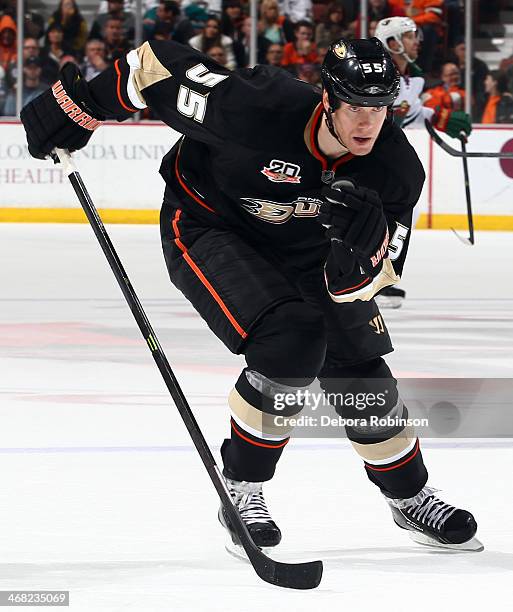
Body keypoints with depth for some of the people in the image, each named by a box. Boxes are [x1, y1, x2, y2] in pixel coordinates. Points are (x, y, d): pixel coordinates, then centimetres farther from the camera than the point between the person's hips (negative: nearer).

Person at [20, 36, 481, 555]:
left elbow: (362, 282, -20)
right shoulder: (260, 108, -37)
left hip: (305, 248, 5)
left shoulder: (396, 168, -23)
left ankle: (409, 497, 29)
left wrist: (367, 240, -43)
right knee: (289, 347, -26)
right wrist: (76, 108, -18)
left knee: (360, 372, 4)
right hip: (206, 227, -5)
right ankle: (239, 491, -6)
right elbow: (161, 65, -26)